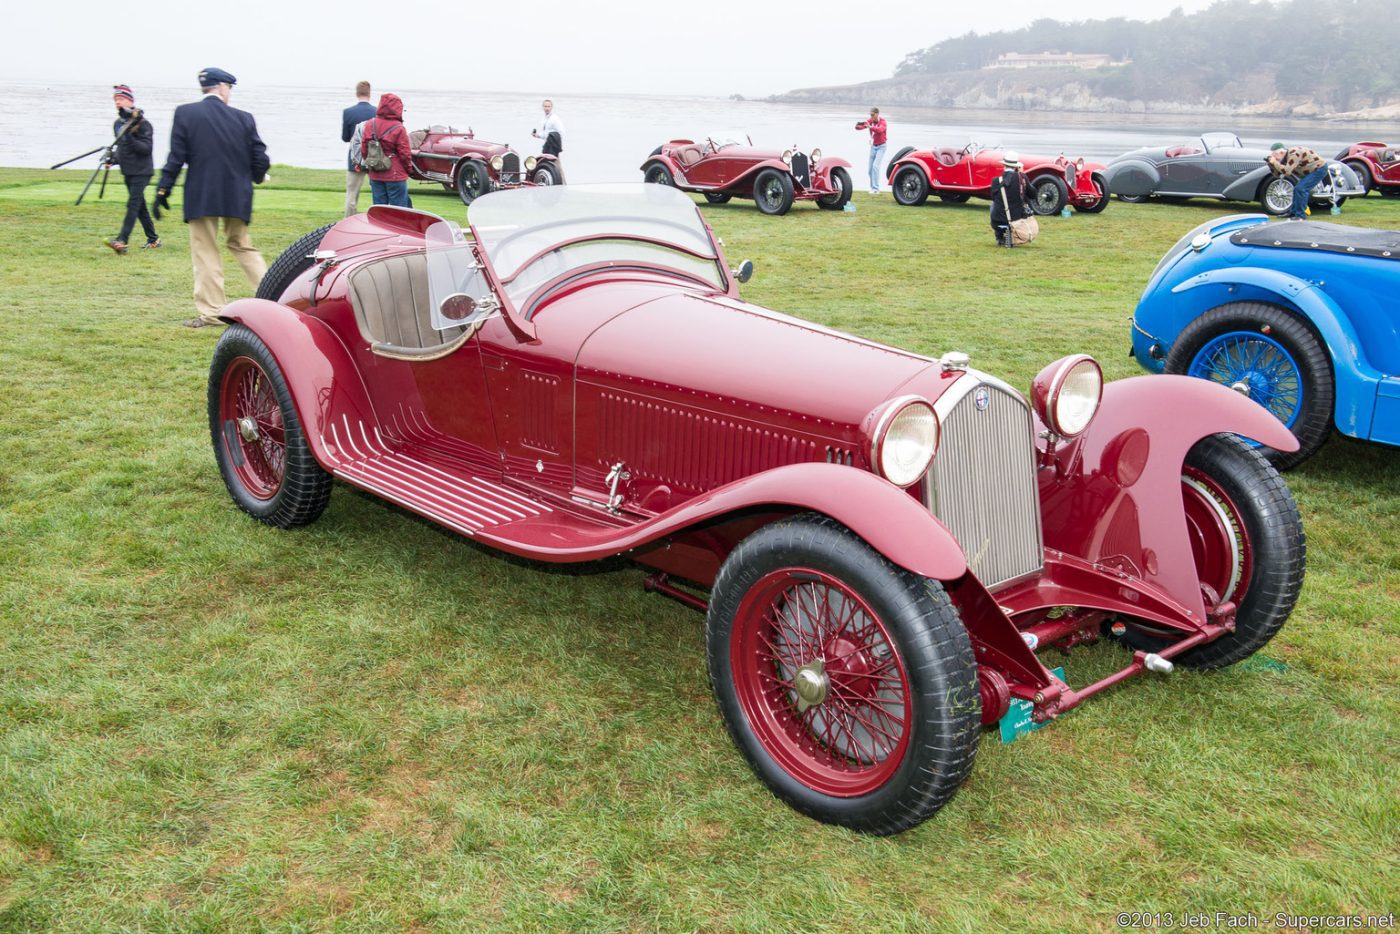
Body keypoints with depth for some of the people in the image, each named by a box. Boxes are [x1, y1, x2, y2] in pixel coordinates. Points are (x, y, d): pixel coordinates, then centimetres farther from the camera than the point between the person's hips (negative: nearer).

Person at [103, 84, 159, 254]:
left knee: (133, 204, -15)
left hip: (141, 171, -8)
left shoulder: (142, 123, -10)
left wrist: (130, 139, -29)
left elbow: (147, 148, -16)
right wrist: (114, 158, 4)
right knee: (140, 206, 13)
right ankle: (153, 239, 22)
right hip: (127, 172, 8)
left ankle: (121, 241, -24)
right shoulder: (118, 124, 13)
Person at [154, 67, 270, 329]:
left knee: (205, 253, 4)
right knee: (242, 246, 18)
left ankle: (211, 312, 4)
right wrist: (255, 178, 23)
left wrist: (163, 190, 0)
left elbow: (176, 157, -7)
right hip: (237, 197, 2)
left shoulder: (185, 113, -5)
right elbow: (260, 159, 2)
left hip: (201, 196, -2)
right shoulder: (243, 118, 0)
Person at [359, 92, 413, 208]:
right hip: (395, 176, -5)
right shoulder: (398, 129, -15)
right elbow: (405, 154, -11)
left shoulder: (369, 125, 1)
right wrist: (407, 169, 6)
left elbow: (363, 150, 7)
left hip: (375, 176, 5)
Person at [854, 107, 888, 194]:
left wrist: (870, 127, -51)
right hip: (873, 147, 6)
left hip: (881, 147, -6)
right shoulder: (870, 121, -1)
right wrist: (858, 125, -32)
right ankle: (873, 187, 15)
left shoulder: (882, 121, -15)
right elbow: (859, 127, -8)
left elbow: (880, 130, -36)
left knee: (875, 166, -19)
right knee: (870, 169, 4)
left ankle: (876, 188, -20)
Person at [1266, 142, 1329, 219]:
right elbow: (1278, 174, 6)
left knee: (1300, 189, -20)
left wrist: (1275, 162, -29)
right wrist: (1271, 164, -9)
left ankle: (1300, 216, -16)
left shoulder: (1294, 154, -28)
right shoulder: (1285, 157, 1)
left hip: (1319, 169, -10)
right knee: (1298, 189, 16)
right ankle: (1293, 213, 27)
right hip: (1311, 170, 10)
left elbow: (1287, 172, -36)